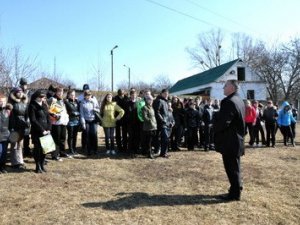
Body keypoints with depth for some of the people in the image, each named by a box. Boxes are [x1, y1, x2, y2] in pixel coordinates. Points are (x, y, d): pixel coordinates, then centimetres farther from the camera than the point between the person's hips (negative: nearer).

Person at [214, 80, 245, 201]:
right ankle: (236, 190, 30)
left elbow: (223, 122, -25)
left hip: (230, 141, -10)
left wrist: (214, 126, -5)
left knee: (232, 168, 1)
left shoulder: (229, 101, -21)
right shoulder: (239, 100, 11)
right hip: (237, 139, 10)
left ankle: (235, 194, 11)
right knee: (234, 167, 19)